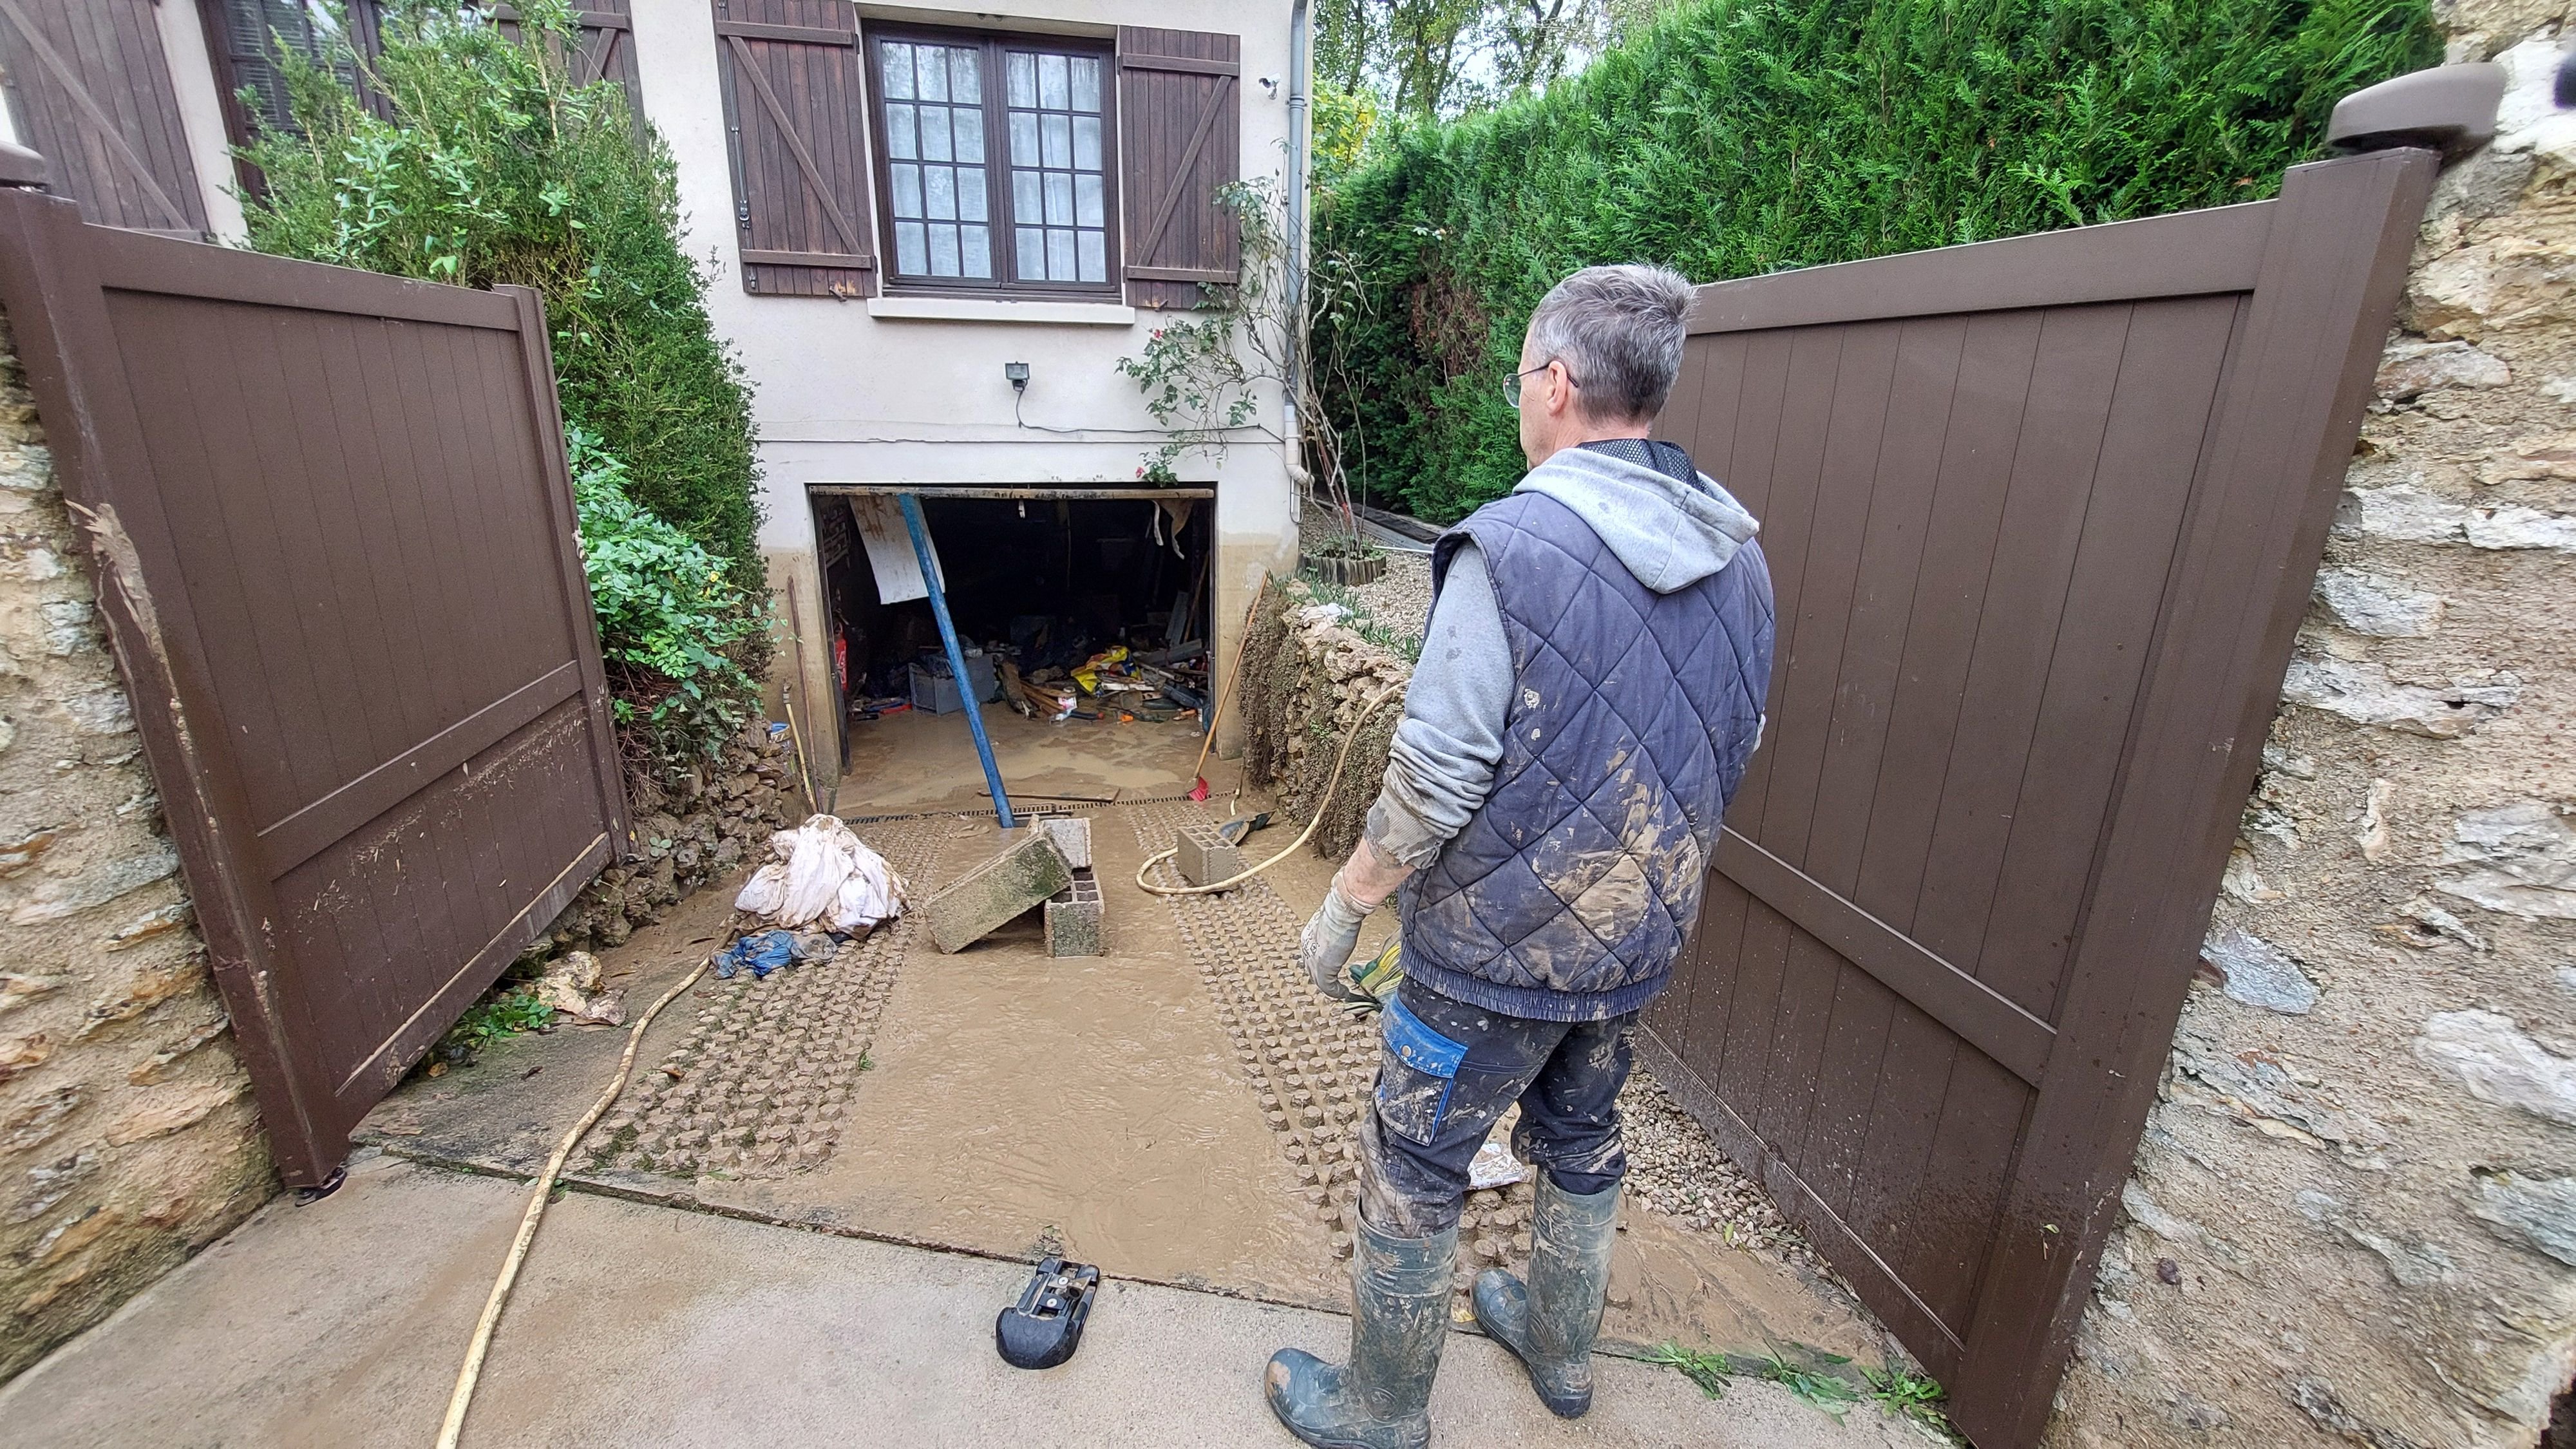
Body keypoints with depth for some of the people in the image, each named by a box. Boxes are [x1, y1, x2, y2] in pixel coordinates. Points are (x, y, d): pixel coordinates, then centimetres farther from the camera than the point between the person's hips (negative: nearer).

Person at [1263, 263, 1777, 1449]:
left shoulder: (1509, 547, -24)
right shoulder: (1739, 557, 0)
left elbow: (1435, 783, -24)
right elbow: (1729, 755, 10)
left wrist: (1342, 907, -10)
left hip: (1498, 947, -7)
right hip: (1640, 939, 8)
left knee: (1411, 1174, 14)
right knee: (1581, 1139, 28)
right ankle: (1559, 1346, 52)